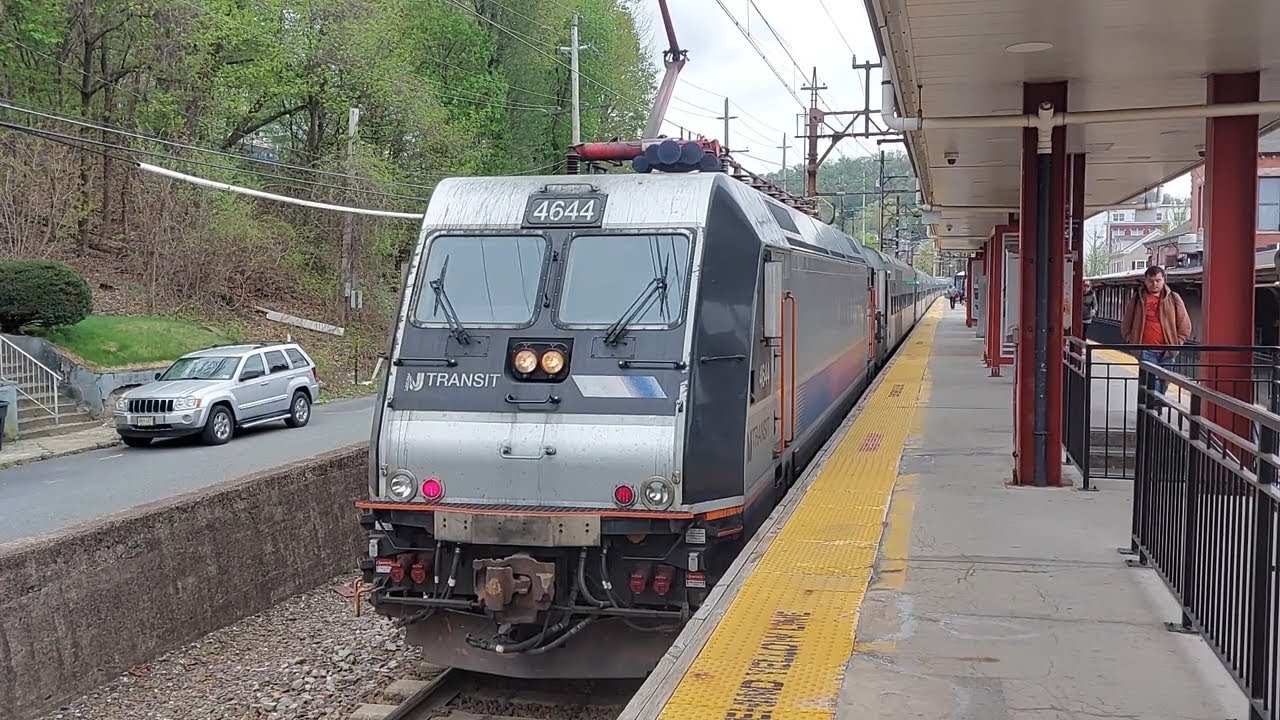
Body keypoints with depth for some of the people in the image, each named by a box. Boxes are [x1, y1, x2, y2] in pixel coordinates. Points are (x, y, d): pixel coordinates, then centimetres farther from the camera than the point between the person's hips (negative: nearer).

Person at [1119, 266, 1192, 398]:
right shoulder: (1137, 299, 5)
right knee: (1151, 386, -13)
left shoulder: (1173, 299, 6)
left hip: (1166, 352, 2)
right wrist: (1132, 342, 3)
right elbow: (1126, 325, 13)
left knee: (1162, 386, 11)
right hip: (1146, 352, -2)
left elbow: (1185, 325, 9)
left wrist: (1176, 343, 1)